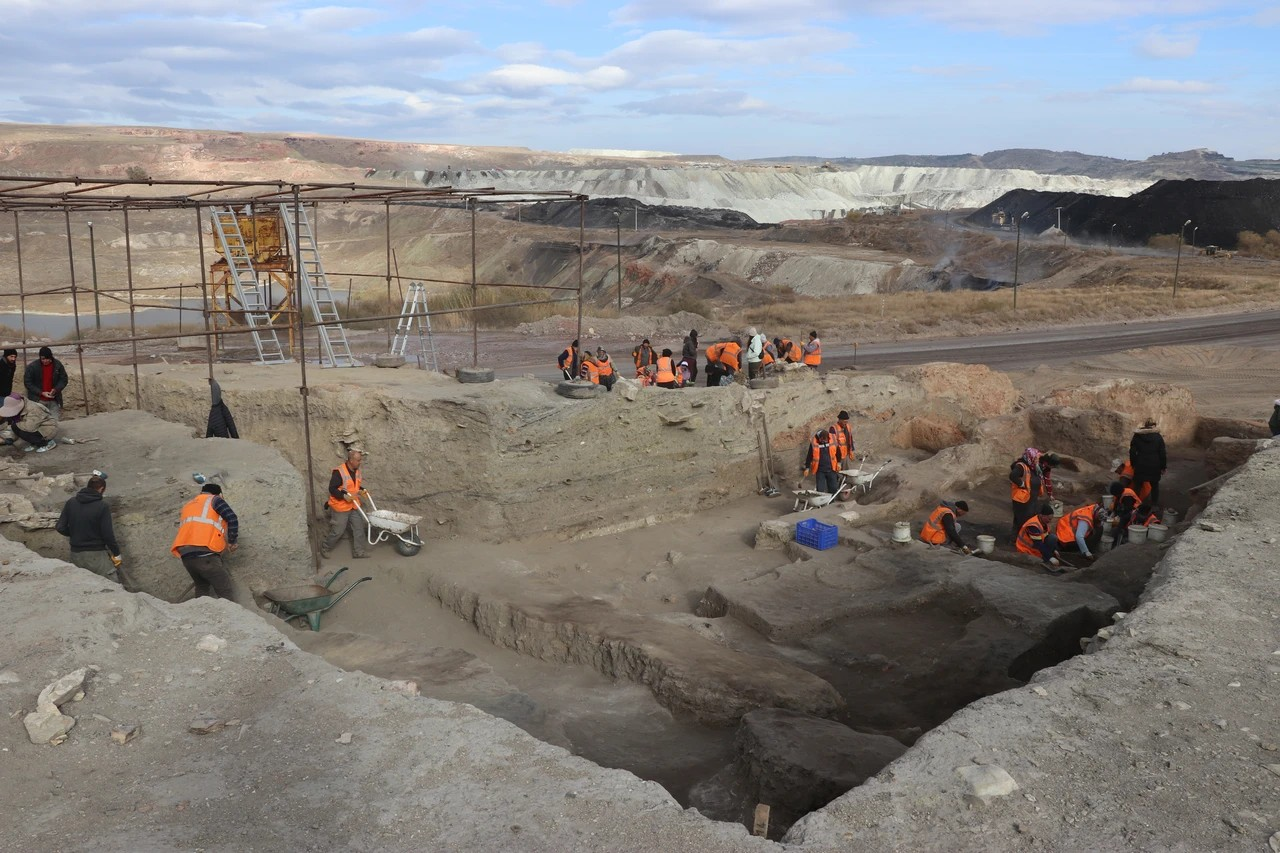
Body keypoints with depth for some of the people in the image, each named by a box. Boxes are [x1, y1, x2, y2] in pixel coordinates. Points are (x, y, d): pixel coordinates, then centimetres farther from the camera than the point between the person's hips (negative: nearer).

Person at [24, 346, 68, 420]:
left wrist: (56, 389, -14)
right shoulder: (32, 366, -8)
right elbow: (27, 382, -4)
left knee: (55, 420, 2)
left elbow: (63, 379, 6)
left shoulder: (58, 365, -2)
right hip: (37, 400, -2)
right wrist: (41, 393, -14)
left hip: (53, 401, 2)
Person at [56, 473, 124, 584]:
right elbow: (107, 534, -13)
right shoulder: (102, 506, -12)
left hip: (75, 555, 5)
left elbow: (60, 528, 2)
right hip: (96, 556, -5)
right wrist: (116, 553, -1)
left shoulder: (71, 502, 2)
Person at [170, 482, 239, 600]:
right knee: (226, 593, -1)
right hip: (205, 555, -7)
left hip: (185, 555, 7)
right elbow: (232, 519, -8)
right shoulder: (215, 500, 8)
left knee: (202, 587, 26)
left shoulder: (189, 505, 28)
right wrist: (232, 543, 3)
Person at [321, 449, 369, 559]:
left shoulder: (357, 471, 4)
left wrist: (362, 490, 1)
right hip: (341, 507, -7)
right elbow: (332, 489, -21)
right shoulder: (339, 472, -21)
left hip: (353, 506, 7)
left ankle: (358, 552, 16)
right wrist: (345, 496, -29)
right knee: (337, 531, 1)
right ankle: (324, 549, 23)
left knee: (359, 528, 6)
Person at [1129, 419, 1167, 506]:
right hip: (1155, 466, 0)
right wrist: (1163, 466, 4)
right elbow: (1162, 454, -3)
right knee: (1155, 485, 16)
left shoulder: (1137, 436, -3)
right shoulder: (1158, 437, -4)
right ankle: (1155, 503, 23)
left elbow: (1132, 452, -3)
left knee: (1137, 485, 11)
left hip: (1140, 466, 0)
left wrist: (1133, 464, 6)